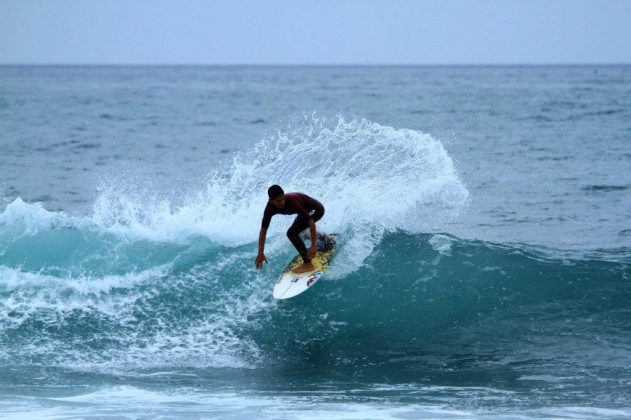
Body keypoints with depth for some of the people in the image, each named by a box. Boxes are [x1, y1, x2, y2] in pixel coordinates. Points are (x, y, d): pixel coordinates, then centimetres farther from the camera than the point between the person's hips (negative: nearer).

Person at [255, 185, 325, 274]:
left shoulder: (292, 202, -39)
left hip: (316, 209, -8)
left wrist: (314, 246, -41)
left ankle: (308, 264, -15)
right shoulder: (270, 208, -20)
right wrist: (260, 253, -16)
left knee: (292, 233, -23)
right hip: (306, 210, 8)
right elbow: (263, 230, -13)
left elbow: (311, 222, -38)